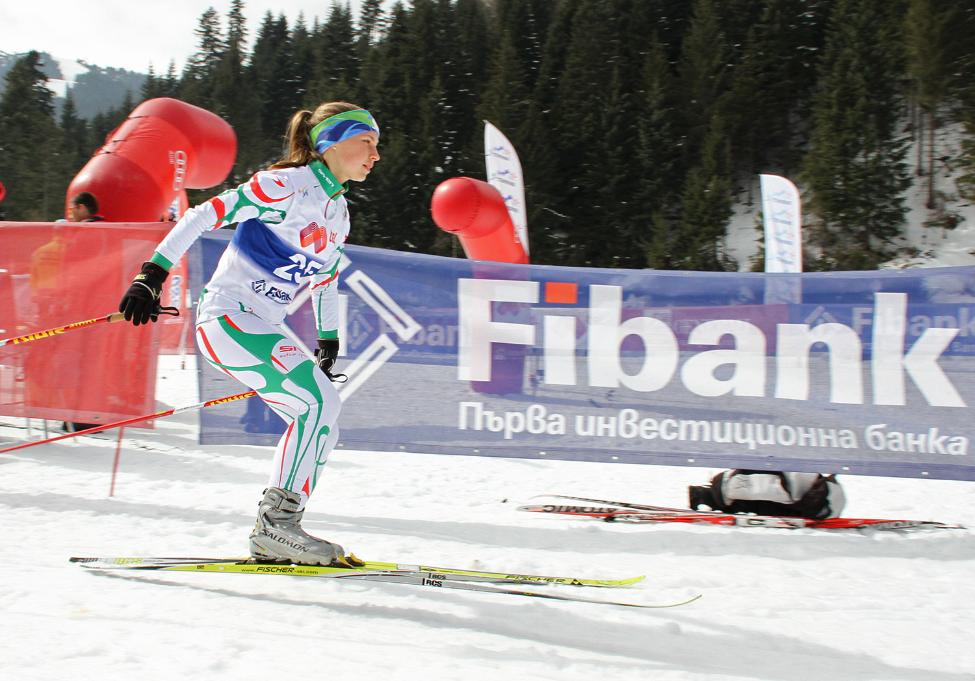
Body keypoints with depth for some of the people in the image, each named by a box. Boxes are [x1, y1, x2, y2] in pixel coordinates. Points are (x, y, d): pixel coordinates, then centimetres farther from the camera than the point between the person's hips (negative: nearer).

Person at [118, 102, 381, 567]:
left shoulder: (337, 211, 15)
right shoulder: (289, 184, -11)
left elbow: (325, 279, 29)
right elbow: (206, 215, -16)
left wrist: (329, 344, 31)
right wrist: (152, 276, -22)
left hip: (263, 327, 9)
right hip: (228, 314, -9)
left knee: (319, 422, 1)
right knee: (320, 403, -19)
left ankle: (272, 536, 4)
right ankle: (277, 522, -17)